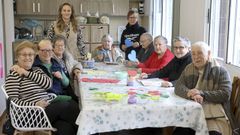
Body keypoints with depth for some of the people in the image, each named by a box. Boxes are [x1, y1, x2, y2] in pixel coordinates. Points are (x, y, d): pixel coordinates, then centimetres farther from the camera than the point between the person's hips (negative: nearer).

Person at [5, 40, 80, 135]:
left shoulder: (37, 70, 20)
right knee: (66, 105, -24)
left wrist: (27, 73, -7)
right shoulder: (14, 75, 0)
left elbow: (48, 84, -1)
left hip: (50, 108, 6)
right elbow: (13, 101, -9)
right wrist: (35, 105, -22)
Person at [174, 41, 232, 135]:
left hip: (214, 116, -2)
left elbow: (225, 94, -8)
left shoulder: (220, 71, 2)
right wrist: (192, 95, -18)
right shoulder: (188, 69, 14)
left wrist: (202, 94, -17)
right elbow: (178, 87, 3)